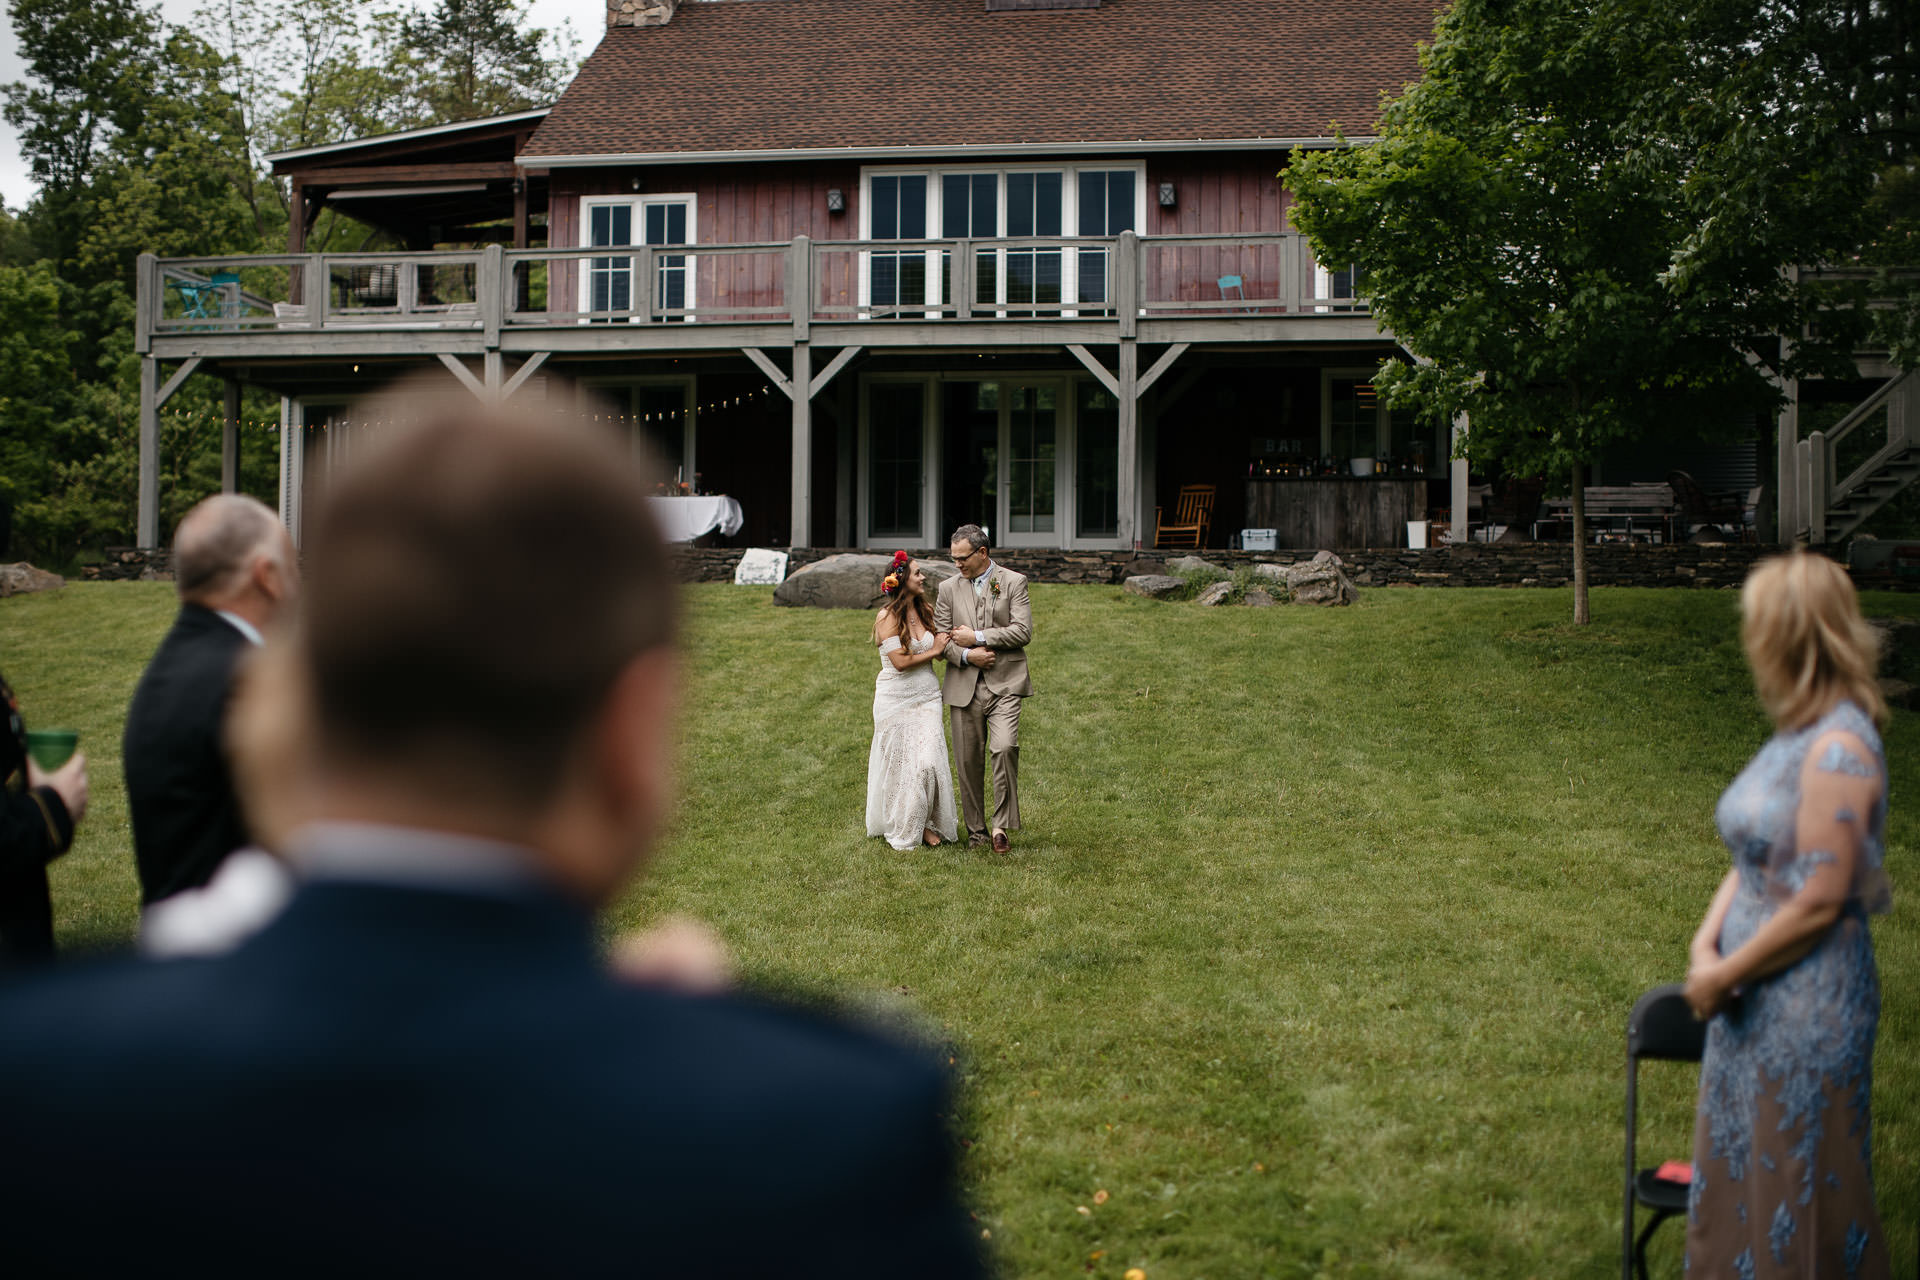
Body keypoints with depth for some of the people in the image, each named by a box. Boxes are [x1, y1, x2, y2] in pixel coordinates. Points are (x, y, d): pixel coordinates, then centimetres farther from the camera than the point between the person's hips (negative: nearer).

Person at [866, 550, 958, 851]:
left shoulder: (926, 611, 6)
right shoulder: (887, 616, -12)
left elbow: (943, 647, 19)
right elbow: (900, 661, -17)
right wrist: (934, 650, -8)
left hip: (927, 696, 5)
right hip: (896, 699, -4)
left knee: (928, 761, -5)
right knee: (899, 764, 3)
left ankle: (925, 824, 12)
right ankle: (902, 830, 19)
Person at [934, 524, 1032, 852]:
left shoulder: (1013, 582, 3)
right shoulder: (949, 588, 10)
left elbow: (1023, 631, -7)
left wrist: (977, 637, -10)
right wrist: (966, 655, -10)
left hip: (1004, 683, -3)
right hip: (964, 686, 3)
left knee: (1004, 749, -20)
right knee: (968, 760, 4)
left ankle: (1002, 825, -9)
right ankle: (976, 829, 17)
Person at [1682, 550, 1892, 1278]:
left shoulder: (1839, 749, -20)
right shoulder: (1796, 735, 7)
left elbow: (1818, 904, -21)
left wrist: (1725, 974, -13)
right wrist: (1707, 942, -5)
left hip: (1809, 1008, -9)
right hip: (1754, 1000, 9)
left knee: (1799, 1187, 5)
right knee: (1738, 1181, 18)